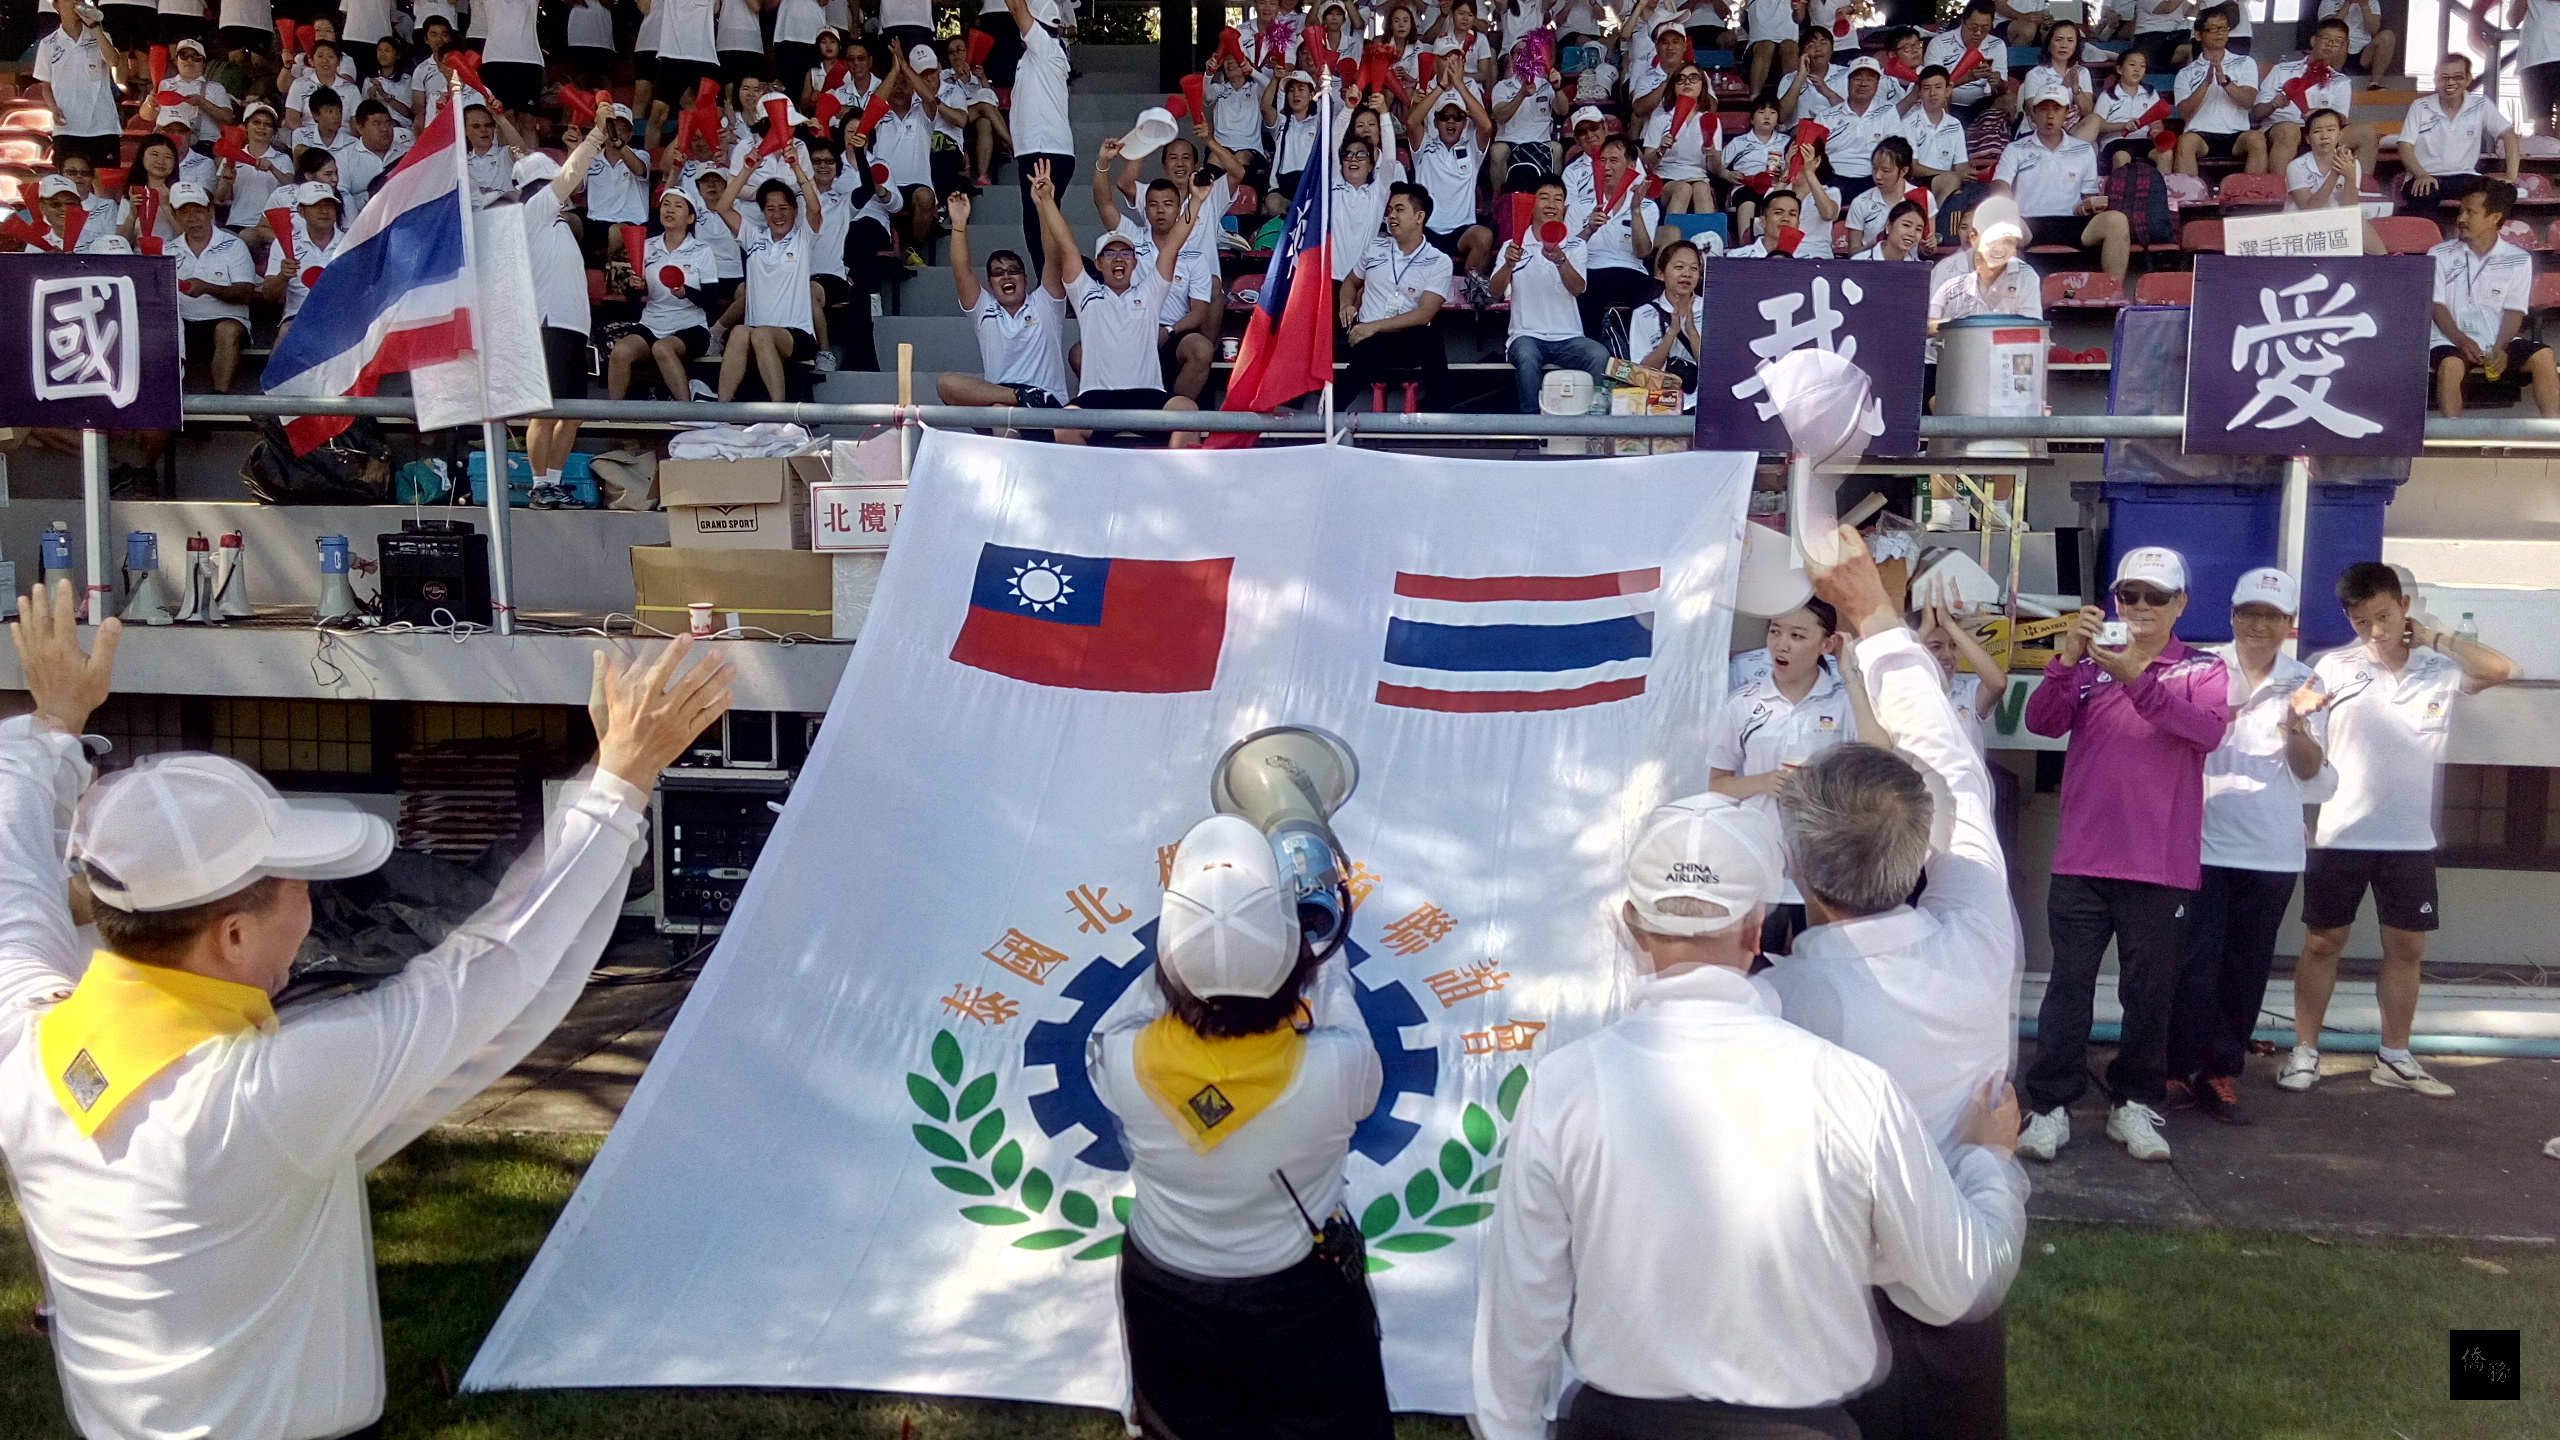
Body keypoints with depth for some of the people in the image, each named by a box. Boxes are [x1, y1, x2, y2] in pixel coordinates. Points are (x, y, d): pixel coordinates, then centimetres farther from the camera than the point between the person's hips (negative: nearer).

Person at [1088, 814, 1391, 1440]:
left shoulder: (1125, 1062, -31)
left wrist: (1183, 969, -5)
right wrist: (1324, 971, 2)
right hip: (1303, 1299, -1)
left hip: (1167, 1299, 1)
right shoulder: (1332, 1068, -33)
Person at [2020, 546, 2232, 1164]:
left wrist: (2138, 679, -26)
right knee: (2069, 985, 0)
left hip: (2162, 865, 0)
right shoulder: (2089, 663, 9)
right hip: (2082, 860, 0)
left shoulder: (2203, 670, 6)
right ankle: (2050, 1107, 5)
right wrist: (2066, 659, -21)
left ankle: (2134, 1104, 21)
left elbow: (2207, 730, -15)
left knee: (2150, 991, 8)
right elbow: (2041, 721, -6)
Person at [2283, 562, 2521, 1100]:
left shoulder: (2442, 669, 1)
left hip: (2410, 839, 2)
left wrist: (2434, 638, -9)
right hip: (2340, 835, -2)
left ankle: (2394, 1057, 23)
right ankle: (2304, 1052, 14)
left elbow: (2504, 670, -14)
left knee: (2406, 947, 10)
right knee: (2322, 943, 5)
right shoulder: (2334, 667, -3)